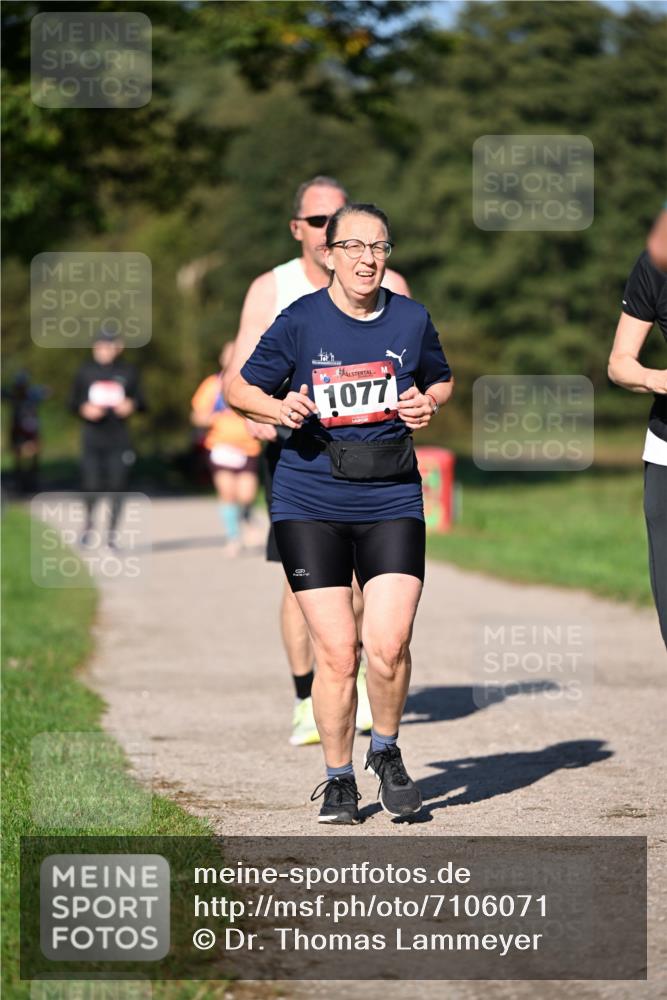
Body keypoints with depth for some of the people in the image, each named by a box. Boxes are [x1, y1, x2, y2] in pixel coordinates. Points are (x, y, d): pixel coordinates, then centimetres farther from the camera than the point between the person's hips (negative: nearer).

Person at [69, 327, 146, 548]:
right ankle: (89, 524, 22)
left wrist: (131, 405, -13)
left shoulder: (128, 371, 5)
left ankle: (113, 531, 9)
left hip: (118, 438, 0)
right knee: (91, 486, -5)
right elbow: (73, 402, 9)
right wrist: (84, 409, -12)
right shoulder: (85, 371, 5)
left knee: (117, 486, -3)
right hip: (92, 436, 0)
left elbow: (141, 401, 9)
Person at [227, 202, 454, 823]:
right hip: (310, 501, -1)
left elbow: (441, 380, 22)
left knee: (388, 644, -12)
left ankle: (386, 751, 16)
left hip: (391, 500, 1)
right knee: (336, 652, -5)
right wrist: (278, 409, -15)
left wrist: (429, 404, 0)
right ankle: (338, 780, 14)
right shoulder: (301, 322, -3)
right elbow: (240, 389, 6)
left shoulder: (411, 319, 5)